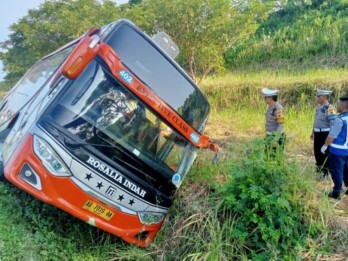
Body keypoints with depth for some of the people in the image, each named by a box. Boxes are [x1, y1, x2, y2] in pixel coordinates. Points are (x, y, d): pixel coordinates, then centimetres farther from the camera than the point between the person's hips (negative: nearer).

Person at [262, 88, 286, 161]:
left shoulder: (278, 109, -21)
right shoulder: (271, 107, 9)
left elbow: (281, 125, -21)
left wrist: (275, 139, -24)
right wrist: (268, 136, 21)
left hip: (276, 137, -9)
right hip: (271, 137, 9)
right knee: (269, 158, 14)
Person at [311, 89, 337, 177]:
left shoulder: (329, 109, -19)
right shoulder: (318, 107, 9)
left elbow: (333, 123, -22)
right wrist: (313, 132, 23)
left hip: (325, 134, -8)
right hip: (317, 133, 9)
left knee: (324, 153, 3)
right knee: (317, 151, 16)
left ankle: (325, 171, 16)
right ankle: (319, 169, 34)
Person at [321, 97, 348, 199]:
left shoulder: (340, 119, -19)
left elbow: (332, 135, -18)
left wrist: (325, 146, -8)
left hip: (338, 150, -7)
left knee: (336, 170, 3)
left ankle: (337, 192, 10)